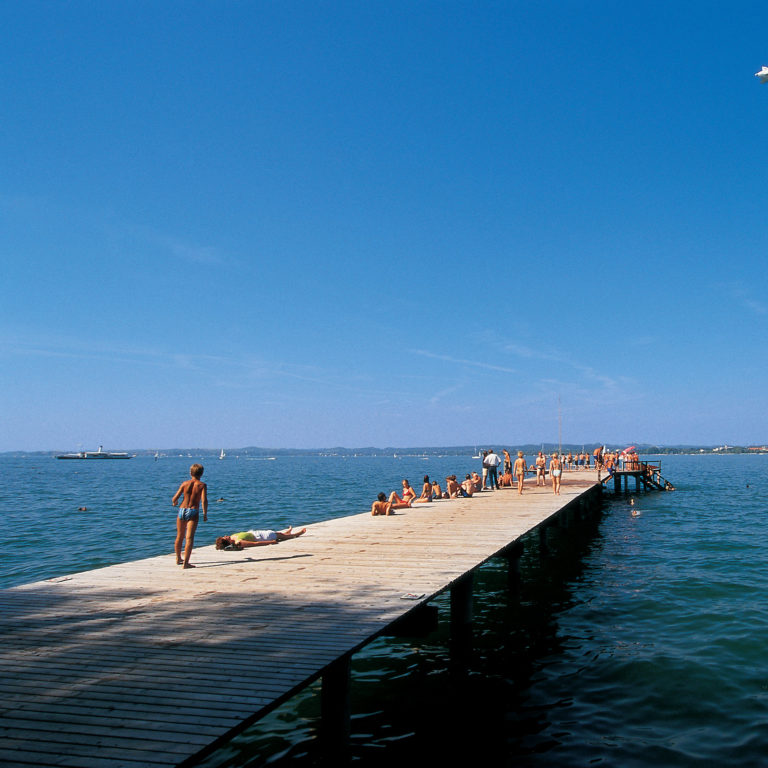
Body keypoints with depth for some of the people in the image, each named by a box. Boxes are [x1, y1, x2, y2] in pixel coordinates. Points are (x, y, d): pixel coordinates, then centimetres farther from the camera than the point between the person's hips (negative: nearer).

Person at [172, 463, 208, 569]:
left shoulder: (185, 483, 5)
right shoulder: (202, 485, -2)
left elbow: (174, 499, 1)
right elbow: (204, 500, -14)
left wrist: (174, 503, 24)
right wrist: (205, 514, -5)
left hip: (182, 510, 3)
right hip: (193, 512, -3)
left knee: (180, 536, 18)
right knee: (189, 538, -7)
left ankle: (178, 559, 35)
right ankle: (186, 562, -16)